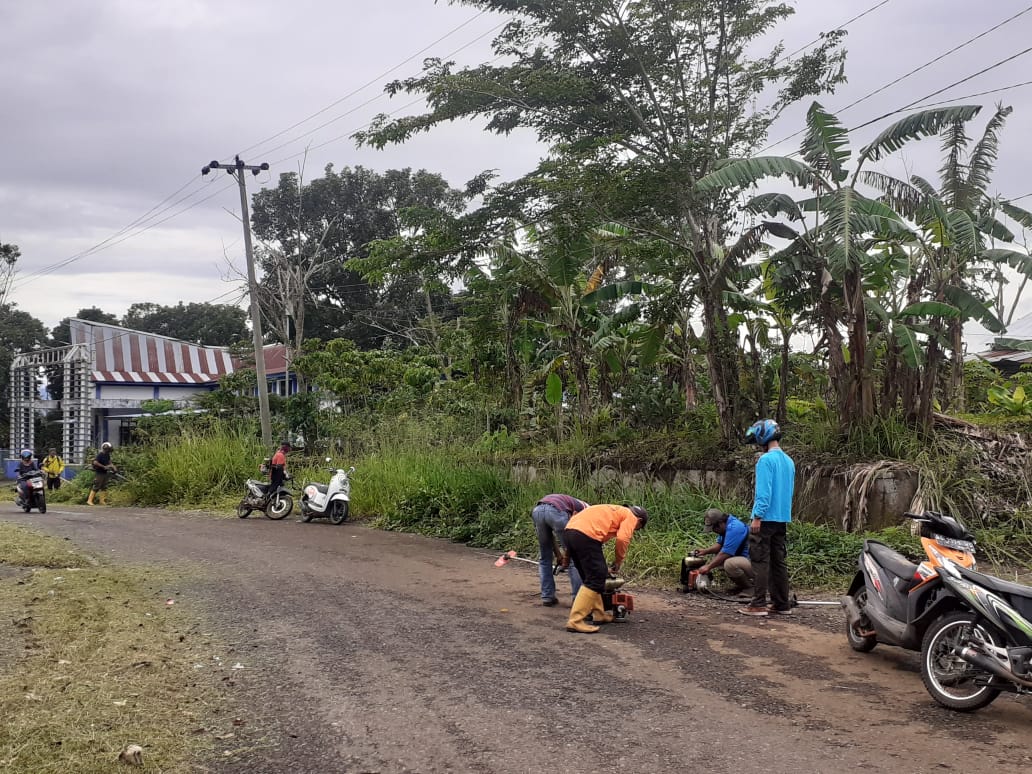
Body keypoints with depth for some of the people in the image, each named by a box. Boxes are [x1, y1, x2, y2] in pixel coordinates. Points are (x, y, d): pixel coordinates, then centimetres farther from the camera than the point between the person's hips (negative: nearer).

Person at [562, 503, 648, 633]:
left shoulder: (614, 511, 35)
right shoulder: (630, 517, 12)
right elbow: (622, 539, -6)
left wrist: (601, 567, 39)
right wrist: (619, 561, 10)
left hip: (569, 531, 9)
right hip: (585, 535, -9)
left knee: (590, 577, 21)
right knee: (596, 579, -4)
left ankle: (599, 614, 27)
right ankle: (575, 621, -9)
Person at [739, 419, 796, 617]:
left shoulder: (766, 460, -13)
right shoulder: (789, 461, 12)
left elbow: (763, 491, -19)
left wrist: (757, 517, -17)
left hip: (766, 518, -8)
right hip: (783, 519, 8)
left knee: (760, 561, -4)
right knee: (779, 562, 12)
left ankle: (759, 604, -3)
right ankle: (782, 604, 15)